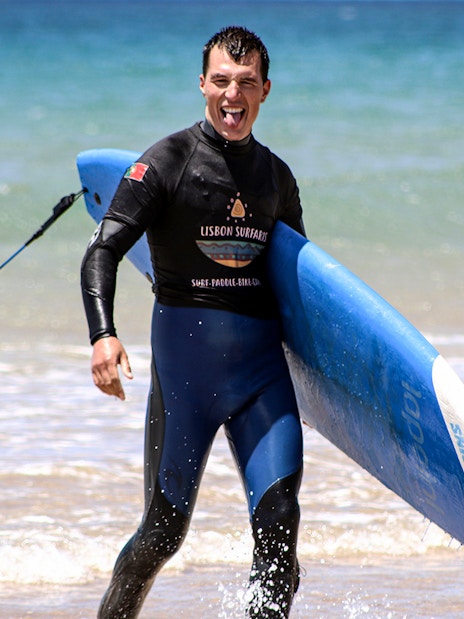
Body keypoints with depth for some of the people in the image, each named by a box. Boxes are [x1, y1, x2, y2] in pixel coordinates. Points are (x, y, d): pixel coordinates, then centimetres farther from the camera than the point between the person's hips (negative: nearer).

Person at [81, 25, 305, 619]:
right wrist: (103, 335, -26)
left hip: (263, 361, 4)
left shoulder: (277, 176, 13)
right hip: (184, 354, -3)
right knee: (165, 527, 3)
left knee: (278, 521, -11)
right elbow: (103, 251, -10)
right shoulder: (168, 161, -3)